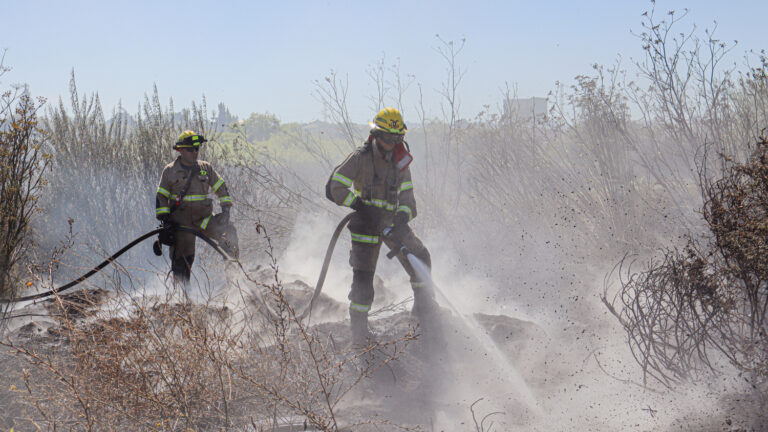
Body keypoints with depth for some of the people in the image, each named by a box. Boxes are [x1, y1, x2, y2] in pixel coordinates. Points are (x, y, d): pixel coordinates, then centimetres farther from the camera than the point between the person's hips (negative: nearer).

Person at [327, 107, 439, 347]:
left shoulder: (400, 161, 6)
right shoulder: (361, 156, -10)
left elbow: (406, 194, 4)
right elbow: (335, 187, -14)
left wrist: (404, 216, -16)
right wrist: (361, 206, -21)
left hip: (392, 221, 5)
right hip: (366, 223, -5)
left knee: (420, 259, 3)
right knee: (363, 274, -10)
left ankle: (424, 308, 23)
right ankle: (359, 328, 1)